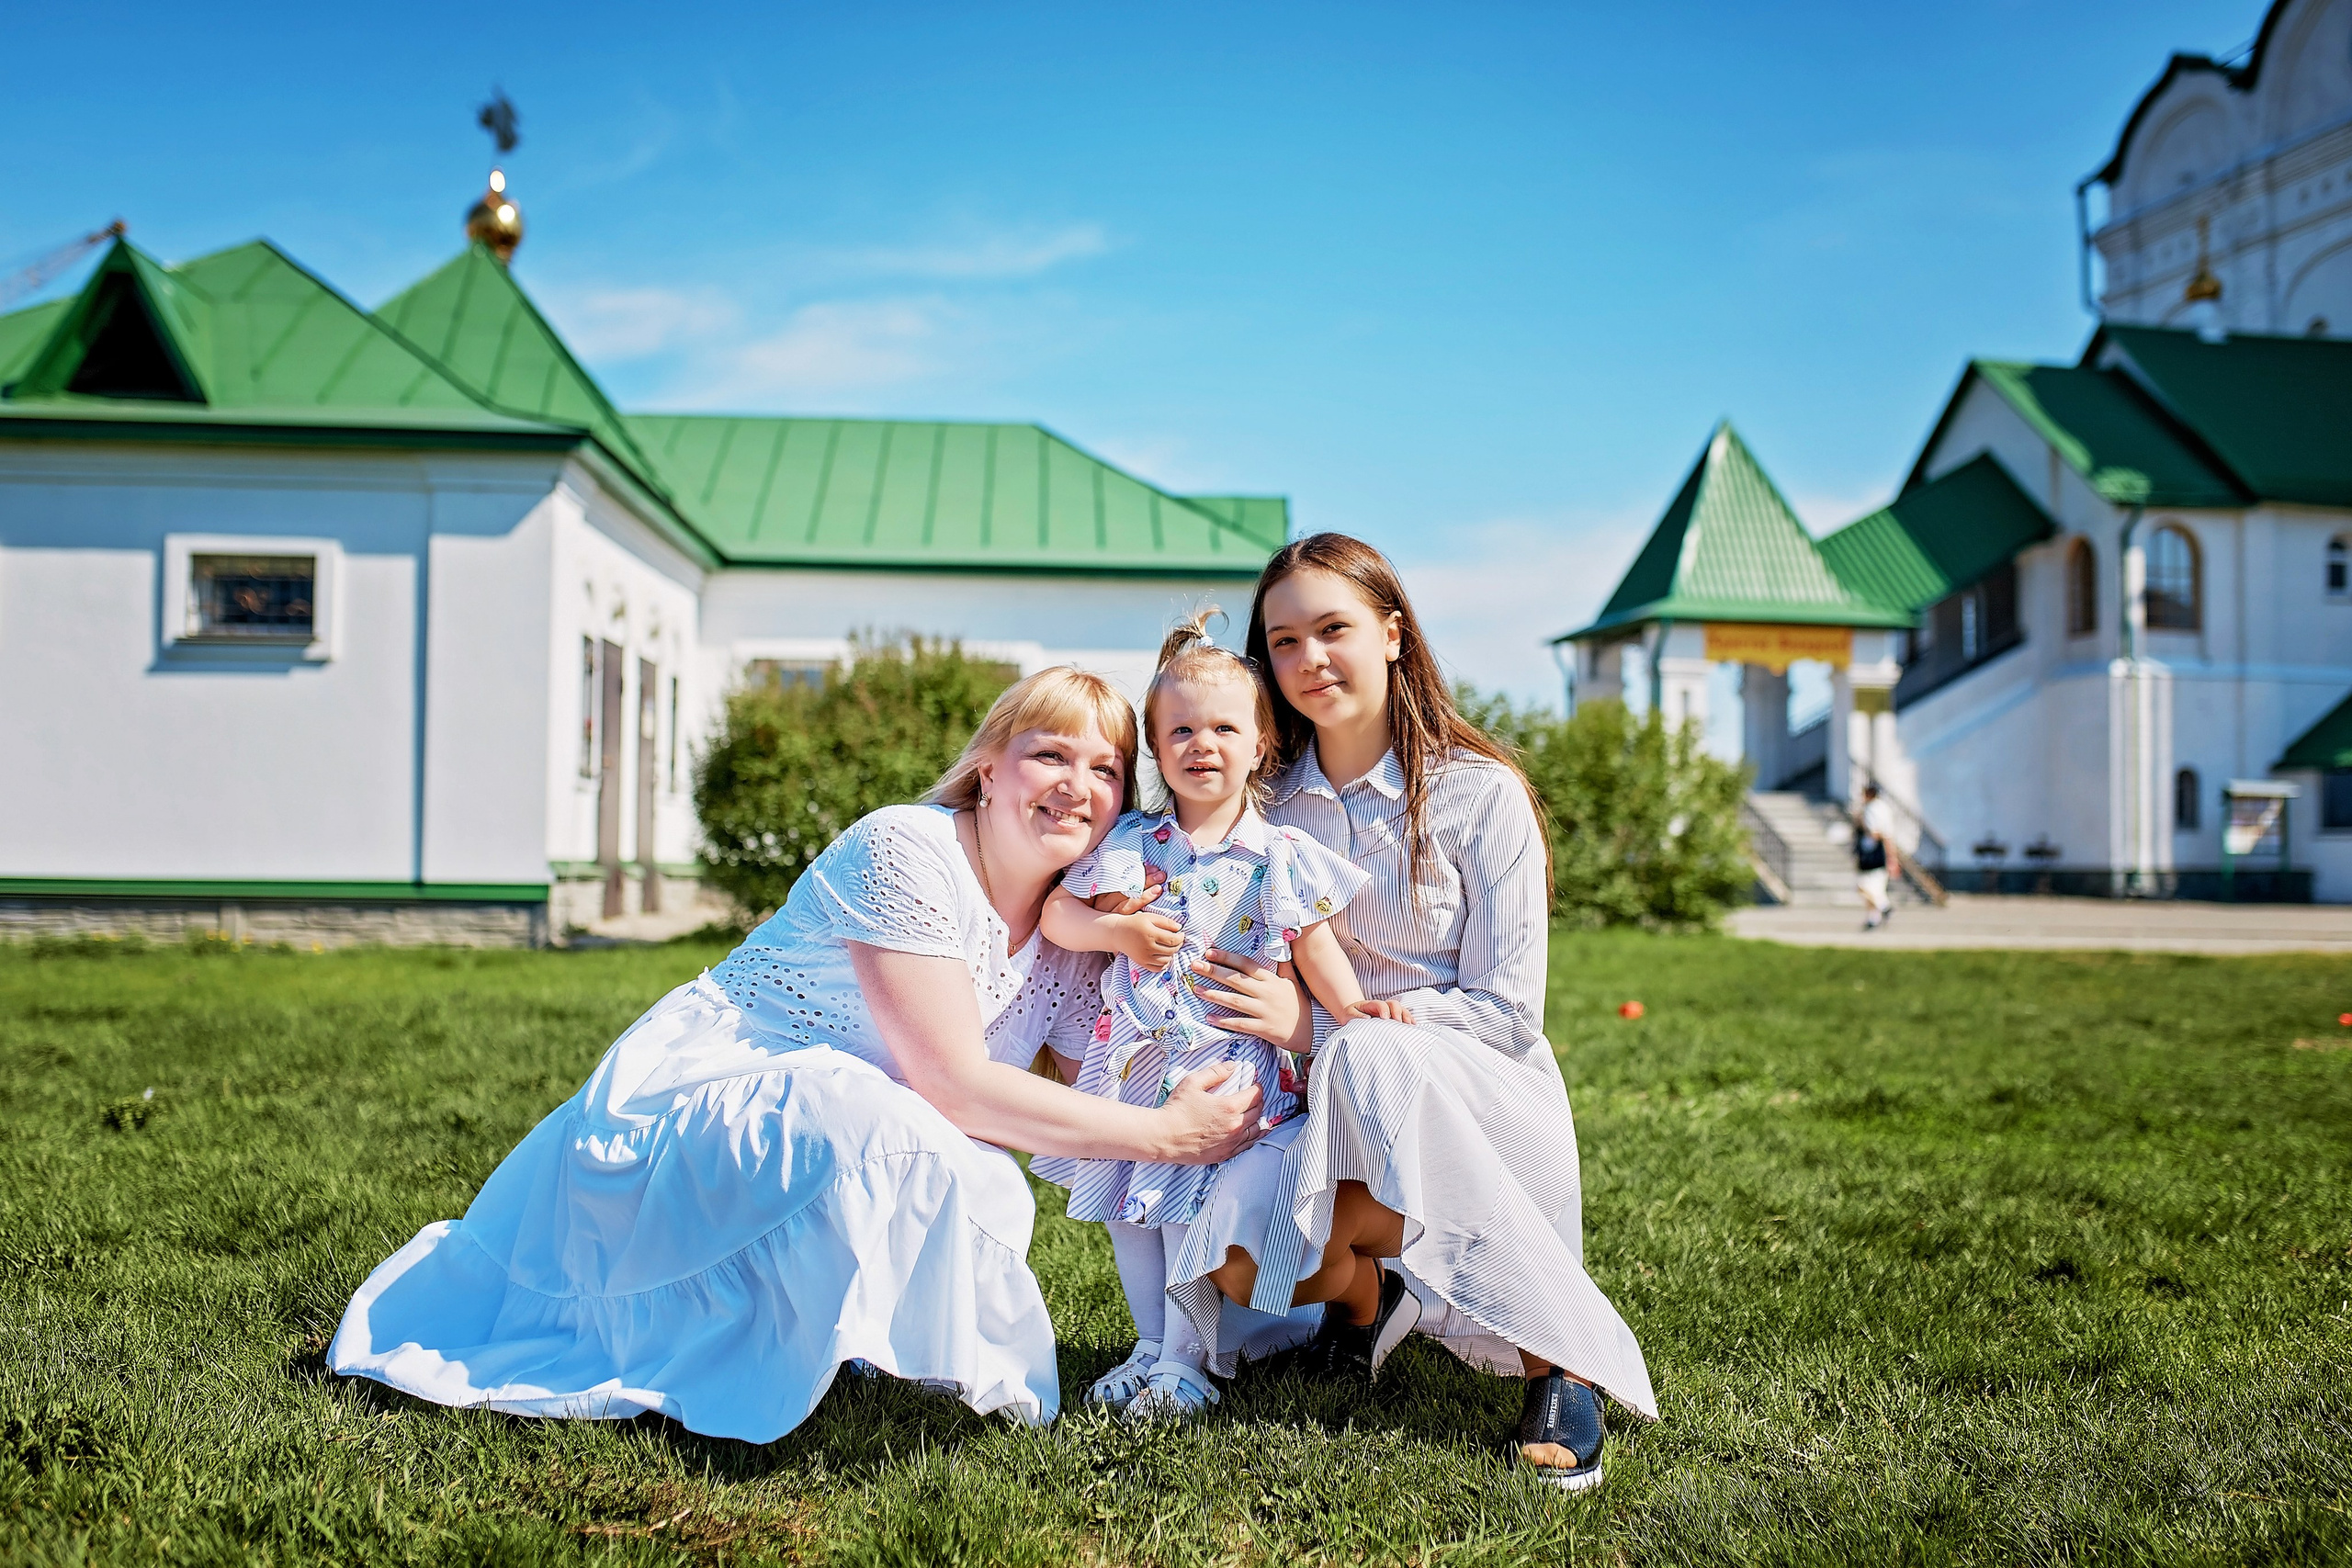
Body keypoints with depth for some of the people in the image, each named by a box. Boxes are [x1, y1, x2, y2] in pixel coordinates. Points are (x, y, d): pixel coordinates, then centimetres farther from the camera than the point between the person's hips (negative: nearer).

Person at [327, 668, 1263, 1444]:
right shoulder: (904, 851, -21)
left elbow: (1114, 1079, 2)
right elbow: (953, 1084, -26)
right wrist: (1162, 1134, -24)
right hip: (696, 1105, -10)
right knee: (879, 1134, -32)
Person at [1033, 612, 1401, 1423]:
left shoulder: (1279, 855, -3)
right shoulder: (1131, 843, 2)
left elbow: (1315, 946, 0)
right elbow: (1056, 913, 3)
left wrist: (1349, 1005, -15)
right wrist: (1117, 930, -14)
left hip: (1228, 1060, -4)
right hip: (1134, 1054, 4)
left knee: (1189, 1205, -7)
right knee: (1128, 1205, 11)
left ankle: (1183, 1362, 8)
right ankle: (1150, 1345, 28)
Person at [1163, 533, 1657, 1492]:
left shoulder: (1479, 792, -7)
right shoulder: (1266, 803, 4)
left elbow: (1506, 1012, -10)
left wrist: (1318, 1023, -17)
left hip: (1480, 1113, -3)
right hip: (1337, 1115, 3)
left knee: (1374, 1062, -37)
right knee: (1237, 1264, -28)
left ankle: (1556, 1354, -21)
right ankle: (1365, 1293, 11)